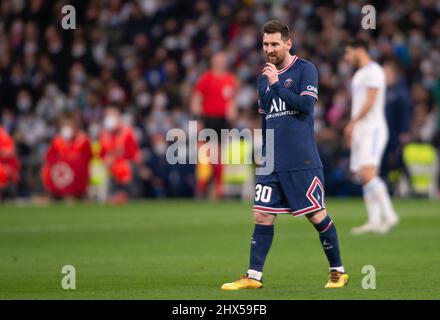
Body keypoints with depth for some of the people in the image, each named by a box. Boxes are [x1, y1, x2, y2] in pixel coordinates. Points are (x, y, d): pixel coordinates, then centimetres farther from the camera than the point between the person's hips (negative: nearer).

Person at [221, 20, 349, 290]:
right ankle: (254, 276, 3)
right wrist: (261, 154, 19)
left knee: (317, 215, -1)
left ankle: (338, 272, 11)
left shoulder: (305, 70, -3)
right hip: (271, 164, 6)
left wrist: (276, 85, -15)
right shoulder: (264, 78, 15)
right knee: (262, 216, 1)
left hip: (303, 162, -6)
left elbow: (306, 104, -17)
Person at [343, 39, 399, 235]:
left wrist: (353, 123, -17)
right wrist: (352, 130, 20)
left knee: (367, 173, -22)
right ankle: (374, 221, 0)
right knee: (364, 176, 3)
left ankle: (389, 215, -21)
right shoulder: (359, 74, 22)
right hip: (360, 131, 10)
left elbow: (370, 101, -17)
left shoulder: (373, 71, -8)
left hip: (372, 130, -10)